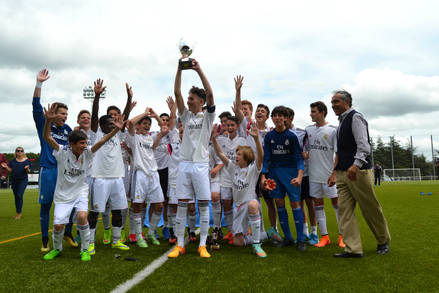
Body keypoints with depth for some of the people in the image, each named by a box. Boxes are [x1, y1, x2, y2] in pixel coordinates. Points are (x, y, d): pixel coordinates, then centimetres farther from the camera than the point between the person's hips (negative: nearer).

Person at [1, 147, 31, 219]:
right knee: (16, 196, 9)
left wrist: (27, 169, -22)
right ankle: (17, 213, 20)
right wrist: (6, 167, -7)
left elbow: (28, 172, -1)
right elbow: (10, 170, 10)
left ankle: (19, 213, -6)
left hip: (23, 180, -4)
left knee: (19, 195, -15)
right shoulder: (13, 161, 8)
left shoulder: (26, 160, -2)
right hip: (14, 181, 4)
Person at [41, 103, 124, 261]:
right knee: (58, 225, -3)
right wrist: (48, 121, -45)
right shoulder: (62, 152, -14)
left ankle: (85, 249, -1)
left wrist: (116, 129, -36)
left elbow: (102, 141, -21)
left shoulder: (87, 153, -9)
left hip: (80, 192, 1)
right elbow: (47, 137, -26)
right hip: (63, 194, 0)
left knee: (82, 216, -22)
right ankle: (57, 248, 30)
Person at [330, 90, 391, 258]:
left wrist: (356, 165, -33)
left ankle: (383, 241, 27)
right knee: (344, 210, 1)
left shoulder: (355, 117, -7)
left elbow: (364, 146, -19)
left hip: (358, 171, -8)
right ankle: (353, 249, 5)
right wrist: (335, 172, 20)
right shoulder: (341, 123, 19)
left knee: (370, 209, 5)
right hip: (343, 174, 8)